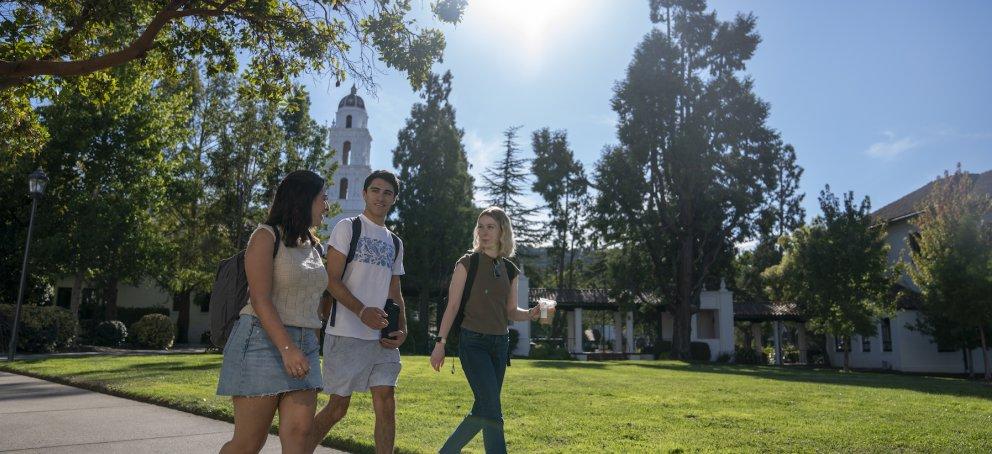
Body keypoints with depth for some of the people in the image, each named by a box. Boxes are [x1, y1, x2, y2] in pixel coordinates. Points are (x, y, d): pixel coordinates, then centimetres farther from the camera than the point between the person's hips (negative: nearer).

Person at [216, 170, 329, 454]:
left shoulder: (313, 247, 15)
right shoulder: (266, 236, -6)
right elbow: (260, 300, -16)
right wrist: (287, 348, -25)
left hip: (303, 345, 6)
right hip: (263, 341, -6)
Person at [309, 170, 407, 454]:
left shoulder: (395, 242, 17)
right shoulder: (348, 228, 0)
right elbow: (332, 280, -9)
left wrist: (402, 328, 2)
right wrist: (362, 311, -24)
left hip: (381, 338, 5)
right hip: (346, 334, -5)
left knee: (386, 405, 0)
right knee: (338, 407, 2)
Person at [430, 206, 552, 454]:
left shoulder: (509, 269, 9)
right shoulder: (467, 263, -4)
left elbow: (511, 312, 11)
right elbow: (452, 306, -5)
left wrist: (531, 314, -9)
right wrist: (440, 343, -10)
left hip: (500, 343, 6)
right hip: (473, 342, -5)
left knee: (483, 409, 9)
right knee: (492, 409, -14)